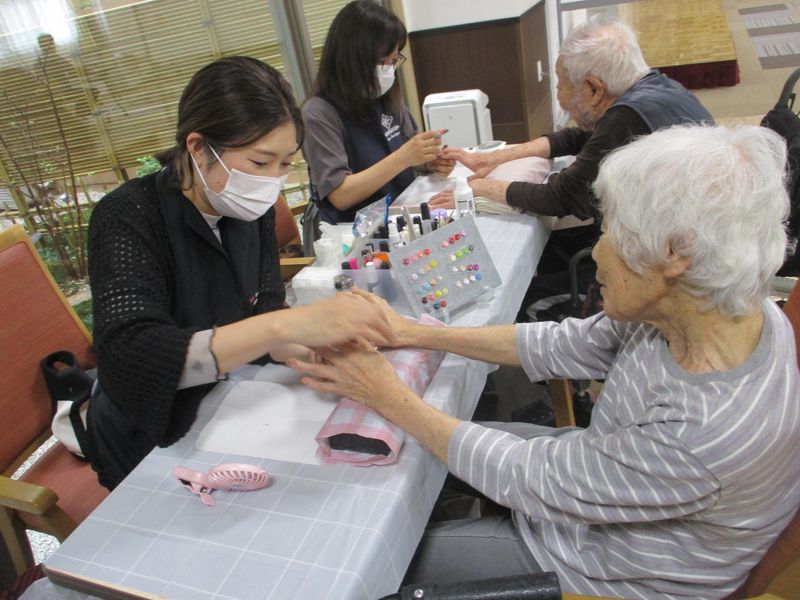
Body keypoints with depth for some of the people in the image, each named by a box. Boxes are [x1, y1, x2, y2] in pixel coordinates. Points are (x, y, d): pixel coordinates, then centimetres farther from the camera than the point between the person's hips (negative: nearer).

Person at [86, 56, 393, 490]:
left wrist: (320, 341, -29)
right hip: (154, 450, -5)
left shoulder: (250, 208, -4)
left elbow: (262, 317, -8)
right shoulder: (128, 219, -20)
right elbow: (127, 359, -34)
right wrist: (287, 325, -44)